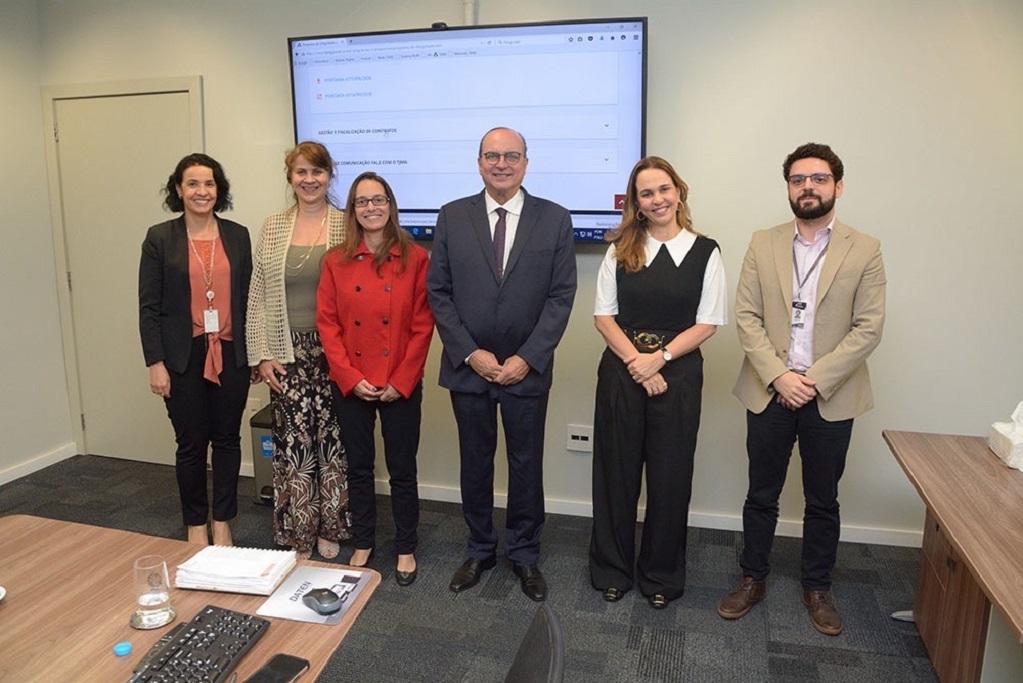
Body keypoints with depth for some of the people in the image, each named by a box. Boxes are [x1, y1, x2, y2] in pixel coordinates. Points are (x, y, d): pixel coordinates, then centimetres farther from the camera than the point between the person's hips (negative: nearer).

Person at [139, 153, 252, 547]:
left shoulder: (238, 235, 5)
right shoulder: (160, 238, -1)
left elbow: (248, 297, 7)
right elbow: (148, 306, -2)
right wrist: (155, 363, -8)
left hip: (230, 354, 2)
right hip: (184, 356, -2)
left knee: (227, 439, 10)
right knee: (191, 443, 7)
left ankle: (222, 522, 25)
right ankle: (195, 524, 25)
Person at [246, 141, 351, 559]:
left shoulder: (346, 226, 0)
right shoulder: (273, 227, 7)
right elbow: (258, 297, 6)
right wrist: (262, 356, 0)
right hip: (288, 354, 1)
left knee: (333, 440, 6)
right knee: (293, 444, 4)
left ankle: (330, 530, 25)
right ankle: (297, 537, 21)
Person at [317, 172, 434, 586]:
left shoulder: (415, 258, -4)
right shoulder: (336, 261, 2)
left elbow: (423, 325, -6)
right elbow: (326, 323, 0)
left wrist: (401, 381, -10)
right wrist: (351, 378, -9)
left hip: (401, 386, -2)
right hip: (350, 386, 2)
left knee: (402, 470, 8)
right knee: (359, 468, 15)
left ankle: (406, 549, 26)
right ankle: (363, 544, 32)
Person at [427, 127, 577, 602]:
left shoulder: (555, 220, -1)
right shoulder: (452, 217, 1)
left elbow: (561, 296, -4)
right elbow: (438, 293, -1)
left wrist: (526, 359, -12)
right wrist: (471, 354, -10)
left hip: (527, 369, -1)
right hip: (468, 367, 1)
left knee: (526, 465, 11)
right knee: (475, 464, 14)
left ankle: (524, 554, 30)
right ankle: (480, 550, 33)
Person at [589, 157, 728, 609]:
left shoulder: (705, 252, 1)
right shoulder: (620, 250, 4)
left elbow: (709, 322, -3)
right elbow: (603, 315, 0)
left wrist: (659, 357, -13)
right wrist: (636, 361, -12)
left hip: (677, 373, -1)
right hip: (621, 370, 1)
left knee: (670, 477, 7)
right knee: (616, 472, 8)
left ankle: (661, 575, 28)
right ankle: (612, 569, 27)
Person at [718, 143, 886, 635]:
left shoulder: (864, 251, -1)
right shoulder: (763, 245, 3)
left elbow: (868, 328, -6)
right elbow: (746, 317, -3)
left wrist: (815, 379, -15)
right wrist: (779, 376, -14)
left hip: (831, 397, 0)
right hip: (769, 391, 1)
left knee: (823, 502, 13)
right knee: (761, 496, 12)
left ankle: (817, 587, 32)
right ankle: (753, 579, 29)